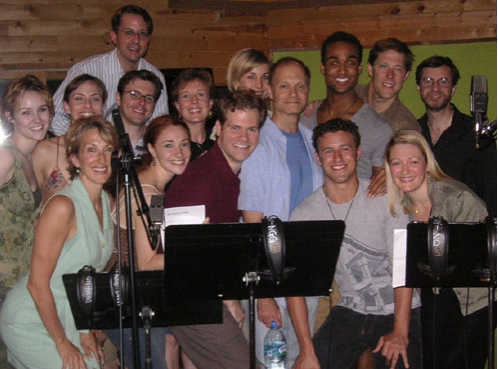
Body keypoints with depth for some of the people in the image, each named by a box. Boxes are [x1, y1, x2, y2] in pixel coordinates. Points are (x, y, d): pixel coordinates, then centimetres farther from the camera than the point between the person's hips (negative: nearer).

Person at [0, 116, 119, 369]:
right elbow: (37, 284, -20)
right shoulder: (63, 206, -21)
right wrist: (63, 344, -14)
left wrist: (85, 331, 6)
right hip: (32, 323, -7)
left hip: (66, 319, 7)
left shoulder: (105, 202, 3)